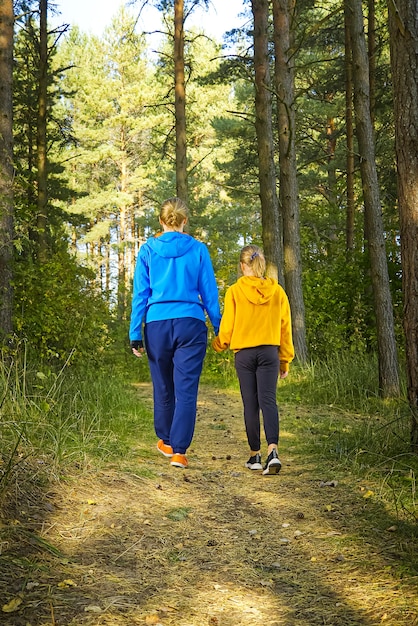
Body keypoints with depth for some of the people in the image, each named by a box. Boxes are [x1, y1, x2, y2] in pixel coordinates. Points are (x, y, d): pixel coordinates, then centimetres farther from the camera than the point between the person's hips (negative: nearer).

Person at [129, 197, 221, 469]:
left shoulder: (148, 249, 3)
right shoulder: (198, 250, 2)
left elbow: (140, 294, 2)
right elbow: (209, 293, 5)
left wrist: (135, 334, 4)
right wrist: (220, 330, 13)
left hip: (157, 324, 2)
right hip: (190, 324, -1)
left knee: (163, 388, 16)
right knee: (186, 390, -1)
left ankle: (166, 442, 34)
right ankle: (179, 451, -6)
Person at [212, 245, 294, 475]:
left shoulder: (234, 291, -5)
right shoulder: (277, 291, 3)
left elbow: (227, 328, -1)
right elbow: (285, 328, 7)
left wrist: (218, 344, 20)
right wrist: (285, 359, 15)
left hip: (244, 353, -1)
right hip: (269, 352, 1)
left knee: (250, 404, 7)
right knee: (268, 400, -3)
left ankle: (255, 454, 14)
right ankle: (272, 450, -21)